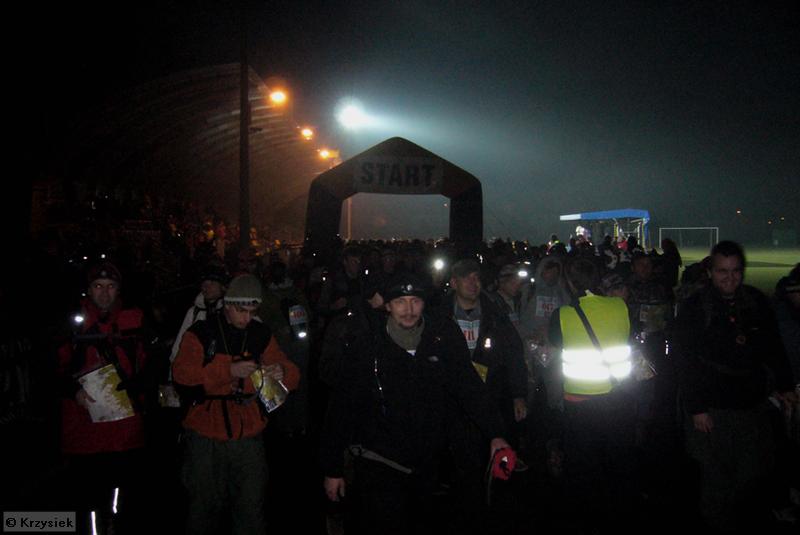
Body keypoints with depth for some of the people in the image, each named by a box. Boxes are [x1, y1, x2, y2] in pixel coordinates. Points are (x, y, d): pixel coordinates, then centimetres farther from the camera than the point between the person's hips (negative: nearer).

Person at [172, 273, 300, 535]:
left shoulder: (262, 335, 6)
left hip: (249, 438, 2)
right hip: (206, 438, -2)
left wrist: (283, 372, -18)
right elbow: (181, 372, -15)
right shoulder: (202, 332, -2)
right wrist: (229, 370, -24)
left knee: (251, 509, 8)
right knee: (206, 506, 12)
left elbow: (292, 376, 6)